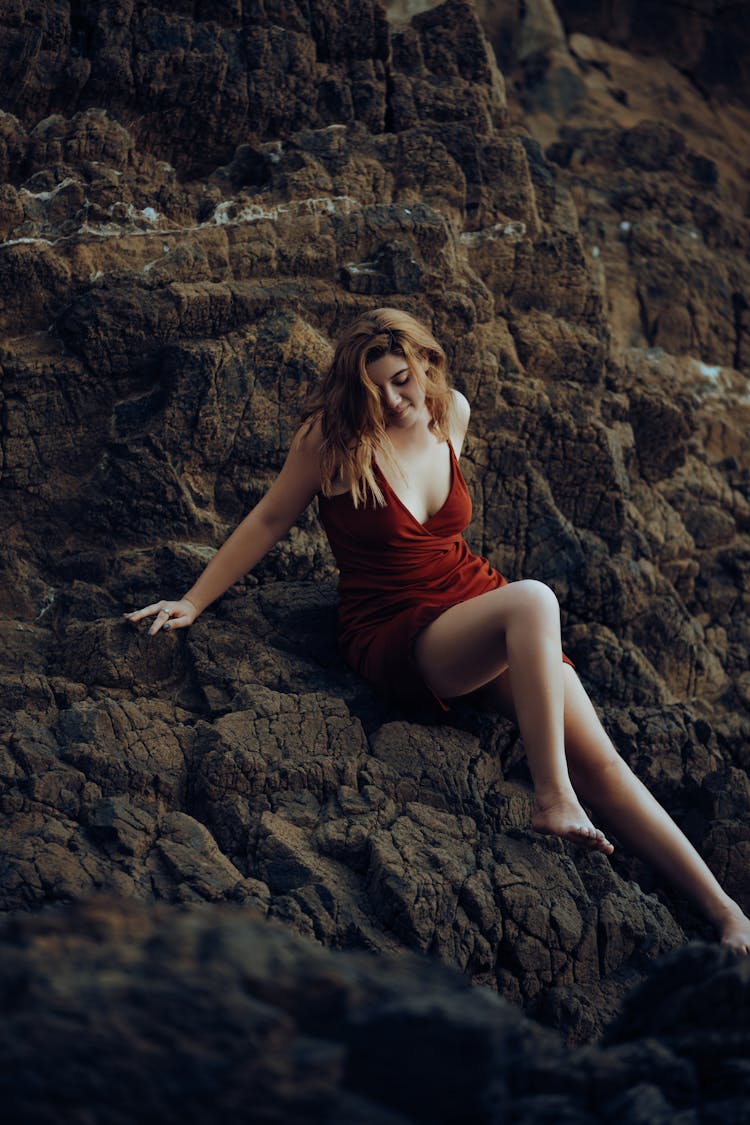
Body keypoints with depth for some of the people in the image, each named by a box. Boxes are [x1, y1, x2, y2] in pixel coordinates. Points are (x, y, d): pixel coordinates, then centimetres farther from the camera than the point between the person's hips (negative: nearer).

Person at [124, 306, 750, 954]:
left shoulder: (452, 414, 7)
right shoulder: (333, 437, -7)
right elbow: (269, 521, 1)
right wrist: (194, 602, 1)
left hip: (477, 602, 5)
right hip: (398, 634, -5)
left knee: (594, 753, -11)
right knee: (532, 600, -36)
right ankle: (553, 800, -32)